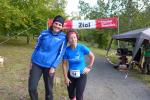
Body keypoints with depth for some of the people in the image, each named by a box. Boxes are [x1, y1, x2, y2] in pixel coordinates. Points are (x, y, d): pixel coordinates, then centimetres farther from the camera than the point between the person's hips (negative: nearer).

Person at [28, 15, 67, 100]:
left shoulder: (63, 37, -5)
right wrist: (32, 60, 9)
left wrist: (54, 66, -10)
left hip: (49, 66, -1)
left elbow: (61, 54, -4)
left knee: (49, 89, 11)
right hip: (37, 63, 2)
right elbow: (37, 47, 9)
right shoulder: (44, 33, 0)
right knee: (32, 87, 1)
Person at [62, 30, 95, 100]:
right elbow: (64, 64, -6)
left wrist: (89, 67, -3)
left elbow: (92, 56, -2)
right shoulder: (66, 50, -14)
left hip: (81, 75, -2)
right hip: (71, 75, 2)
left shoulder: (82, 48, -18)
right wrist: (66, 77, -6)